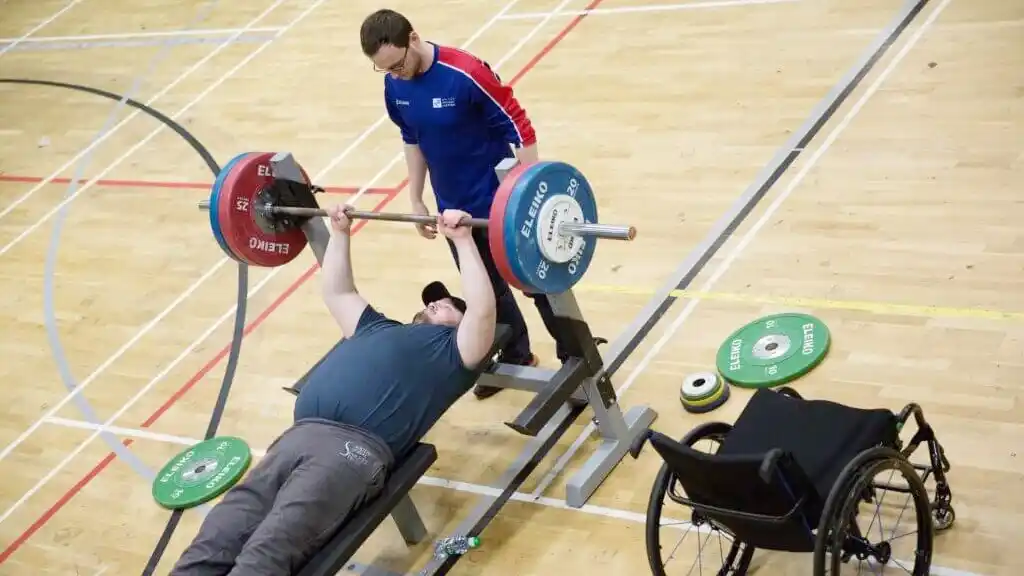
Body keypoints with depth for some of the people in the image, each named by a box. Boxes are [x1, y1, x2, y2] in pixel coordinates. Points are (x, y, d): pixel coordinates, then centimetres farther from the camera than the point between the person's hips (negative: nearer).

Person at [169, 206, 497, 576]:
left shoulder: (454, 348, 20)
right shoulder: (380, 328, 38)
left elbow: (482, 311, 2)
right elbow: (337, 292, 50)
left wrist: (462, 239, 2)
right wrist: (340, 233, 47)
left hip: (355, 447, -6)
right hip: (299, 435, 6)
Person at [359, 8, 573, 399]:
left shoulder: (466, 74, -26)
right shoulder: (394, 86, -6)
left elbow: (520, 128, -21)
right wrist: (416, 200, 10)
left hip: (500, 201, -6)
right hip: (454, 208, 6)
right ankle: (516, 357, 41)